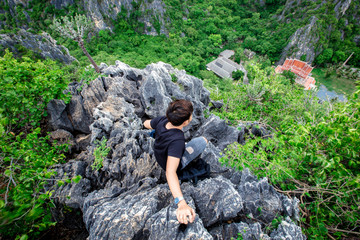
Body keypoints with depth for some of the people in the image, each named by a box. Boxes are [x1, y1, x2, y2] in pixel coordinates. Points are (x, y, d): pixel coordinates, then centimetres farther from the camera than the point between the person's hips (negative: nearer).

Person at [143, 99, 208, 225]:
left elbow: (146, 124, -3)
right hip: (177, 164, -6)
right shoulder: (177, 141, -44)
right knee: (203, 140, -2)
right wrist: (181, 202, -58)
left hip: (160, 156, 6)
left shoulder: (162, 120, -25)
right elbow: (170, 172, -51)